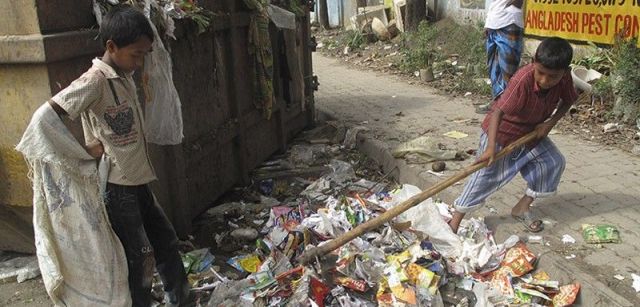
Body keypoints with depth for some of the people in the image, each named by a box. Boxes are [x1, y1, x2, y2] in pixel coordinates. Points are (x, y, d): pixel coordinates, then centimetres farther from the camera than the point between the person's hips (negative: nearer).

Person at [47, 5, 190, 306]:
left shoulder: (125, 76, 9)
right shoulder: (96, 80, -17)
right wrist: (86, 148, -21)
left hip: (137, 181, 9)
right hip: (115, 185, -9)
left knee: (165, 239, 19)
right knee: (138, 257, 0)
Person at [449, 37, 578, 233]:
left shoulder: (564, 77, -18)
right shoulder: (523, 79, -37)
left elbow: (567, 101, 1)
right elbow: (499, 111, -40)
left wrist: (550, 123, -16)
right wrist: (490, 147, -49)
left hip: (532, 132, 6)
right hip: (502, 130, -6)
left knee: (554, 162, 1)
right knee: (487, 175, -9)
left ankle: (522, 208, 16)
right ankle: (455, 220, -2)